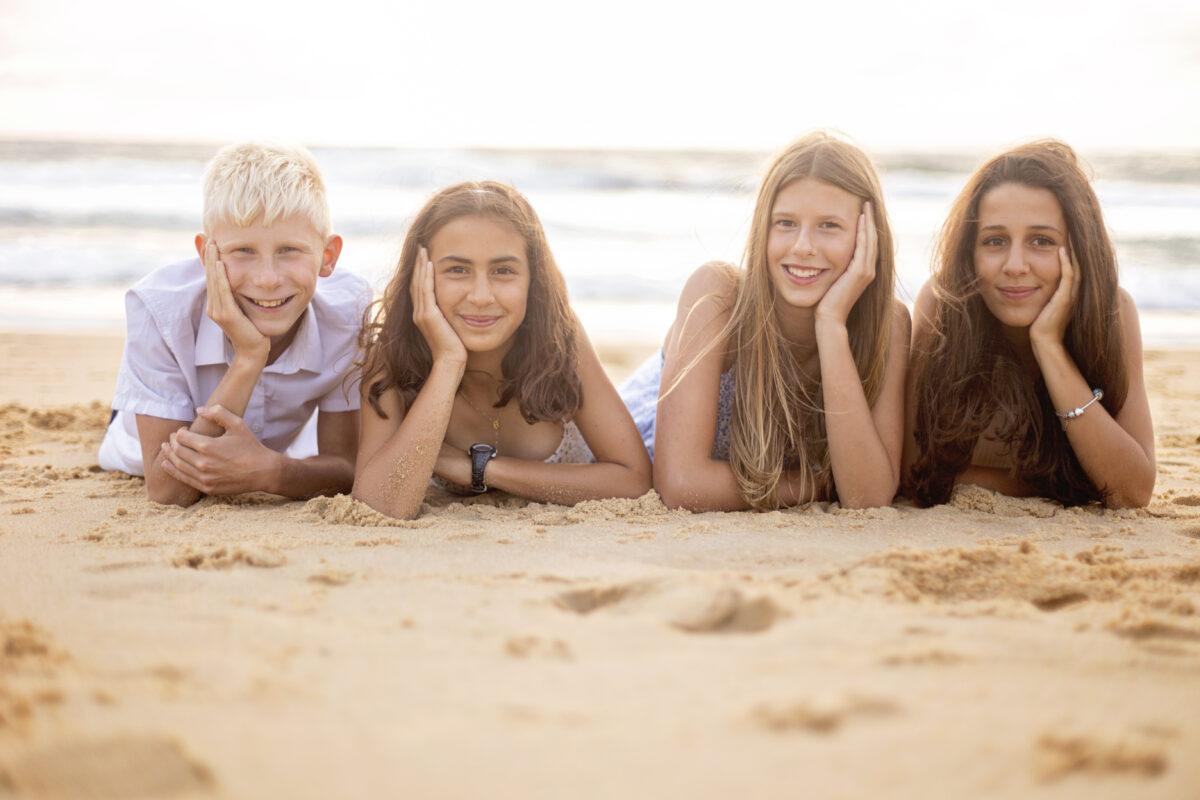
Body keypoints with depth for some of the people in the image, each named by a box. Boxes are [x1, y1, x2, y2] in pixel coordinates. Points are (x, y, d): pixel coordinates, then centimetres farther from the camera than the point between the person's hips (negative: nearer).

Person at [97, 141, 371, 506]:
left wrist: (269, 472, -56)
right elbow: (167, 491, -46)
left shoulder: (349, 313, -40)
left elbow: (345, 469, -32)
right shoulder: (158, 308, -45)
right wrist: (248, 357, -56)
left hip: (276, 446, 3)